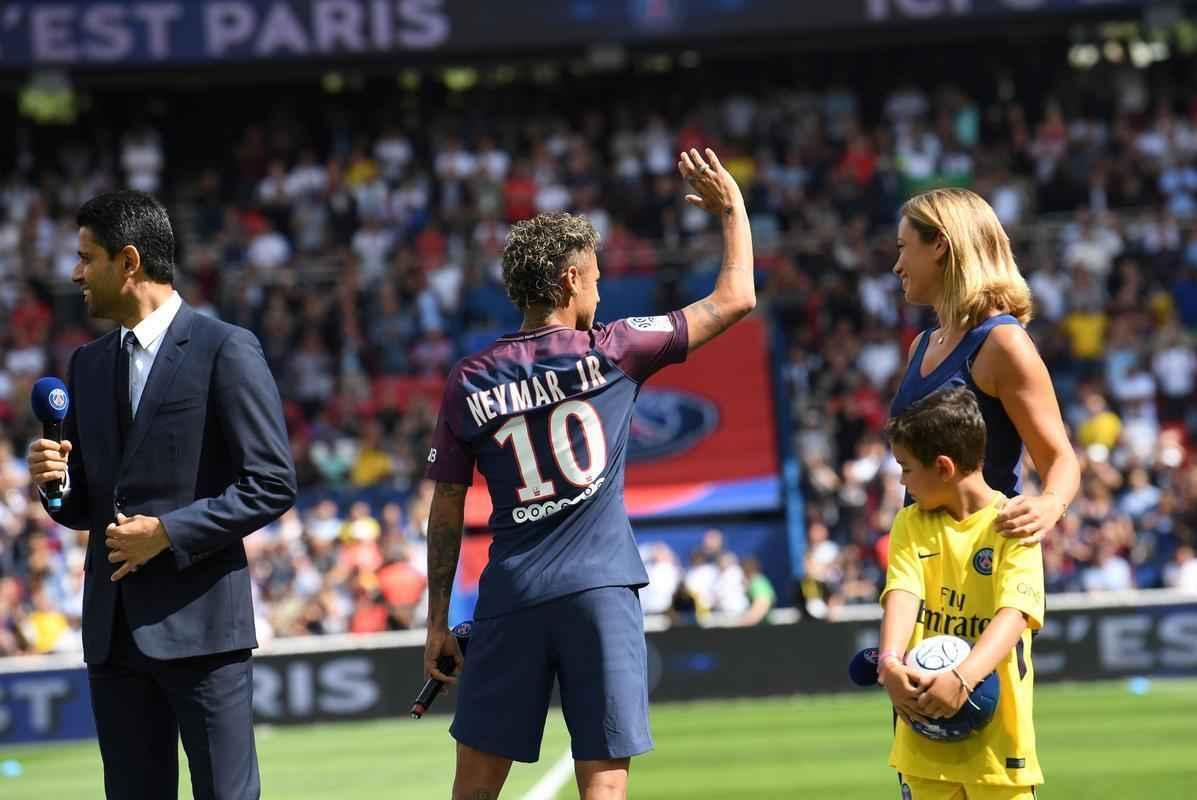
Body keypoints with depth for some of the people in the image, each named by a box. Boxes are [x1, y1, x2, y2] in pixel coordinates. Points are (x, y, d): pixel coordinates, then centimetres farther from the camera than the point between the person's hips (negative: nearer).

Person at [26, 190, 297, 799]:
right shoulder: (88, 365, 16)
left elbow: (272, 484, -9)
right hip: (113, 628, 7)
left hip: (200, 619, -7)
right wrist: (54, 480, -1)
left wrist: (168, 532, -14)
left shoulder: (226, 351, -5)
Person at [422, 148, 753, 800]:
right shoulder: (610, 352, 0)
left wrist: (438, 623, 15)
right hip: (601, 592, -2)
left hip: (510, 599, 2)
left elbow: (446, 511, 9)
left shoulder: (469, 383, 6)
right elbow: (735, 299, 7)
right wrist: (731, 208, 22)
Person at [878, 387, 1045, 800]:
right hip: (924, 732, 4)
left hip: (994, 733, -4)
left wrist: (963, 678, -38)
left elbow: (1014, 614, -21)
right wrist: (890, 661, -30)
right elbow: (903, 594, -9)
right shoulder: (911, 523, 6)